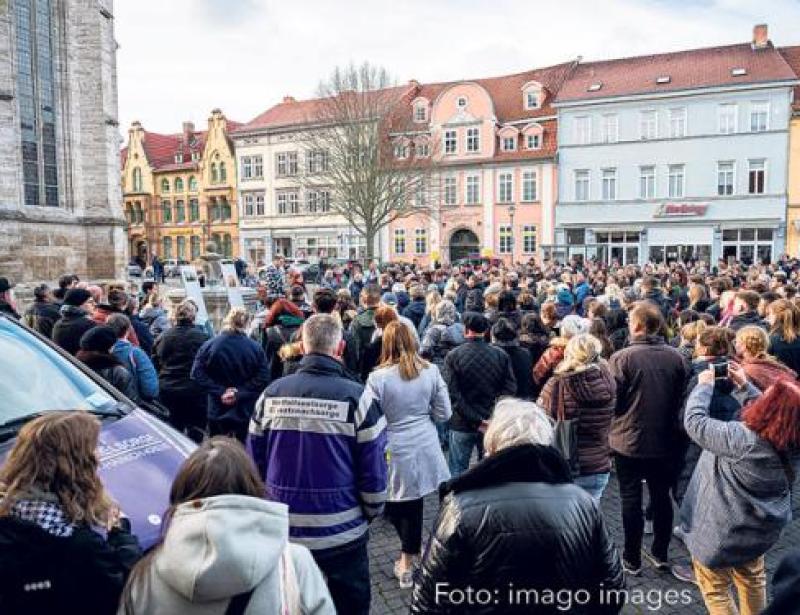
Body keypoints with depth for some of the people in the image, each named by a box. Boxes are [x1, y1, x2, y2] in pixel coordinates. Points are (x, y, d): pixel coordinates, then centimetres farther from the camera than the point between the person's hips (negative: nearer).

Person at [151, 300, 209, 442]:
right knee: (196, 432, 3)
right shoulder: (202, 337, -11)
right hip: (194, 391, -4)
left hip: (166, 390, 5)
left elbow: (155, 364, 13)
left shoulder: (162, 337, 4)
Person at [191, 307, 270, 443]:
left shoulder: (209, 346, -6)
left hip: (218, 412, 1)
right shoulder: (256, 348, -7)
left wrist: (220, 392, -12)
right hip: (246, 413, -1)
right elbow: (263, 378, -13)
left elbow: (197, 374, -11)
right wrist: (240, 393, -12)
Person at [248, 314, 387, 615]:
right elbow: (373, 470, -12)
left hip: (284, 530, 4)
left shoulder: (271, 394, -4)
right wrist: (371, 512, 6)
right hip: (342, 532, -3)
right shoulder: (356, 397, -15)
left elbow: (255, 462, 3)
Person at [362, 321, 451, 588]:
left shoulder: (378, 378, -14)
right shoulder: (430, 371, -4)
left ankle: (410, 555, 29)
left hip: (396, 451, -3)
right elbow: (444, 413, 1)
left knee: (398, 505, 14)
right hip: (425, 447, 3)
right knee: (412, 504, 15)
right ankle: (407, 560, 31)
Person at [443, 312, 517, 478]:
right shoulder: (501, 355, -3)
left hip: (462, 425, -2)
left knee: (458, 472, 10)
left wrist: (476, 420, -14)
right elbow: (510, 388, -7)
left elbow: (452, 394, -16)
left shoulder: (454, 356, -10)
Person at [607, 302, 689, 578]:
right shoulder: (676, 357, -6)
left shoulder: (621, 358, -20)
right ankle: (660, 554, 31)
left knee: (631, 499, 8)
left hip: (629, 440, -4)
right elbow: (683, 397, 3)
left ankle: (632, 559, 18)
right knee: (661, 496, 18)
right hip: (665, 440, 4)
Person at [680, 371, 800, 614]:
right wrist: (745, 384, 8)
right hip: (763, 529, 7)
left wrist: (705, 384, -11)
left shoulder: (743, 439, -35)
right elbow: (770, 411, 7)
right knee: (752, 577, 31)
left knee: (715, 589, 15)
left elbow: (694, 421, -25)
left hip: (725, 532, -7)